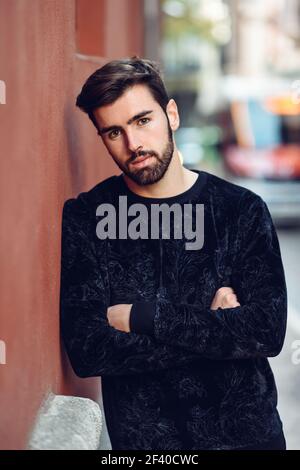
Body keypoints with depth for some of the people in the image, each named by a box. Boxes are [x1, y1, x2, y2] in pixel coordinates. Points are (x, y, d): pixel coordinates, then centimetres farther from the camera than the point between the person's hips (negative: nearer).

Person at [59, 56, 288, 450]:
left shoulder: (243, 210, -7)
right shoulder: (84, 219, -8)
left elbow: (268, 331, -16)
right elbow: (86, 351, -17)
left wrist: (143, 316, -18)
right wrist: (216, 328, -17)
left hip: (246, 428, 1)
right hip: (142, 436, -1)